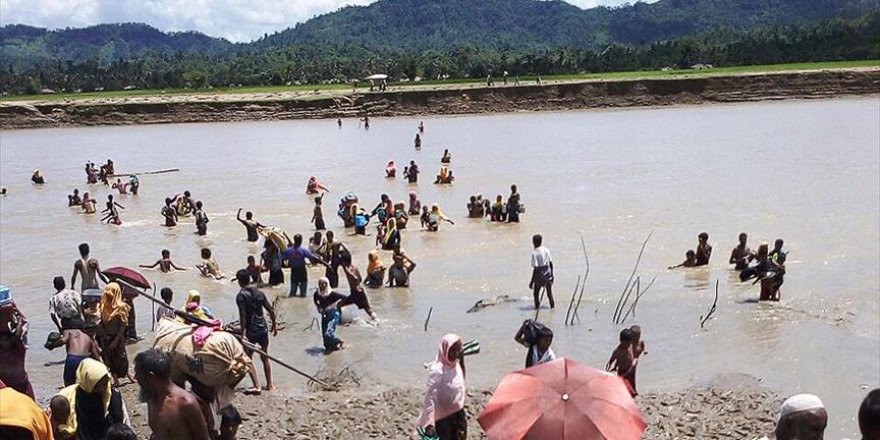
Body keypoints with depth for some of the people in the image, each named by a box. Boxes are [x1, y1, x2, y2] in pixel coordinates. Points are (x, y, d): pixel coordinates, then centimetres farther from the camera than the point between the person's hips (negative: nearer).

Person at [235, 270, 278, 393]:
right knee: (265, 358, 17)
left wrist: (243, 333, -19)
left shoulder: (241, 296, -10)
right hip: (263, 329, 5)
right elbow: (271, 310, 6)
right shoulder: (259, 292, 6)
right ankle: (270, 385, 23)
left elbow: (243, 315, -19)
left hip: (250, 331, -5)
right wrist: (274, 324, 16)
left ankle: (256, 386, -4)